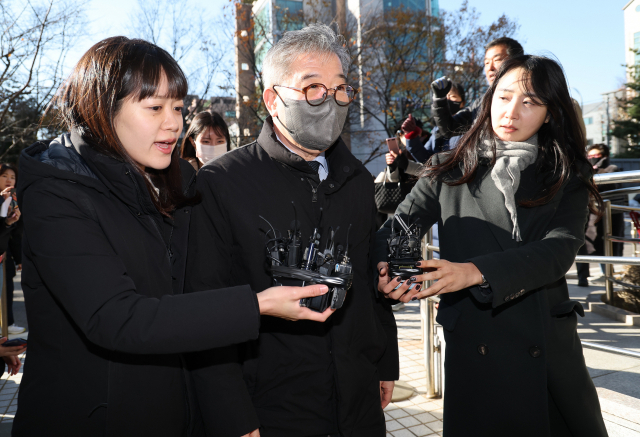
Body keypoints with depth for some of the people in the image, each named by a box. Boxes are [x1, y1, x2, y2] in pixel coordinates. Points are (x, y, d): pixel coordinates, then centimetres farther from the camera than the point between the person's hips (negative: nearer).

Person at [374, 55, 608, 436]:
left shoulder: (566, 179, 3)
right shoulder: (451, 172, 2)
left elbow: (559, 250, -14)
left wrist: (475, 272, -30)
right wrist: (387, 268, -29)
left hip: (550, 350, 2)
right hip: (473, 351, -1)